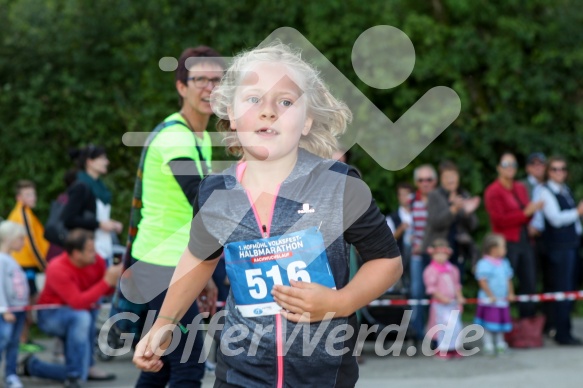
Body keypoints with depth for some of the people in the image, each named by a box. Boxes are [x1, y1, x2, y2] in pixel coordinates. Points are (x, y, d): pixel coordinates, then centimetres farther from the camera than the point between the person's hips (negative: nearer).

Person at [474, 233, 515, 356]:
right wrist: (490, 295, -18)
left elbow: (508, 279, 14)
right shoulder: (484, 264, -15)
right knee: (488, 325, -2)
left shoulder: (504, 263, 8)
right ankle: (488, 346, 5)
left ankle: (500, 344, 24)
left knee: (501, 322, 14)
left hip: (502, 300, 7)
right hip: (489, 301, -7)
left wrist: (510, 293, 5)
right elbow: (482, 281, -18)